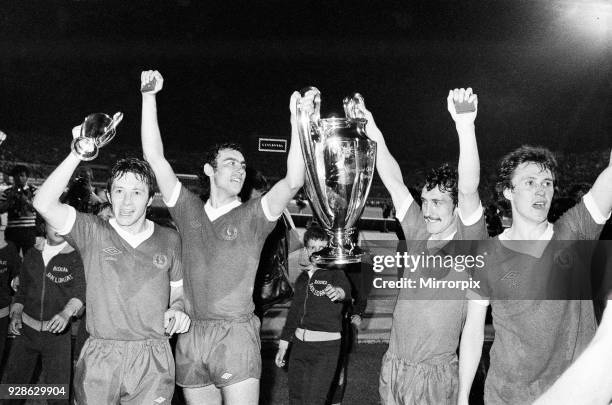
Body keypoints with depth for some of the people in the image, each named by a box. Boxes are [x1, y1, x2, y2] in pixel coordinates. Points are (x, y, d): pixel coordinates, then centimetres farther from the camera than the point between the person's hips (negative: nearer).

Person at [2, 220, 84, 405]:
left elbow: (80, 291, -21)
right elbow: (22, 289, 15)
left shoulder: (75, 256, -8)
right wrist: (16, 314, -1)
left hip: (57, 332, -4)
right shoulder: (32, 254, 6)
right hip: (26, 329, 4)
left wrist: (66, 313, -39)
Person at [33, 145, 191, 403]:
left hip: (153, 362, 1)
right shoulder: (92, 232, 1)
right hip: (98, 359, -1)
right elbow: (44, 204, -14)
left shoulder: (169, 240, 6)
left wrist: (176, 310, -5)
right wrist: (77, 154, -21)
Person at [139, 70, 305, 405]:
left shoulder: (252, 216, 3)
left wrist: (298, 120, -20)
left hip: (236, 336, -3)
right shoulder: (188, 210, 10)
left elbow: (293, 181, -12)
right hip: (191, 336, 3)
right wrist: (149, 96, -1)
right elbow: (154, 158, 5)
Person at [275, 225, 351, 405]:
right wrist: (283, 344, 19)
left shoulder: (334, 273, -4)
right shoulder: (302, 278, 12)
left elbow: (346, 287, -27)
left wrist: (339, 291, -52)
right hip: (299, 344, 6)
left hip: (326, 347, -5)